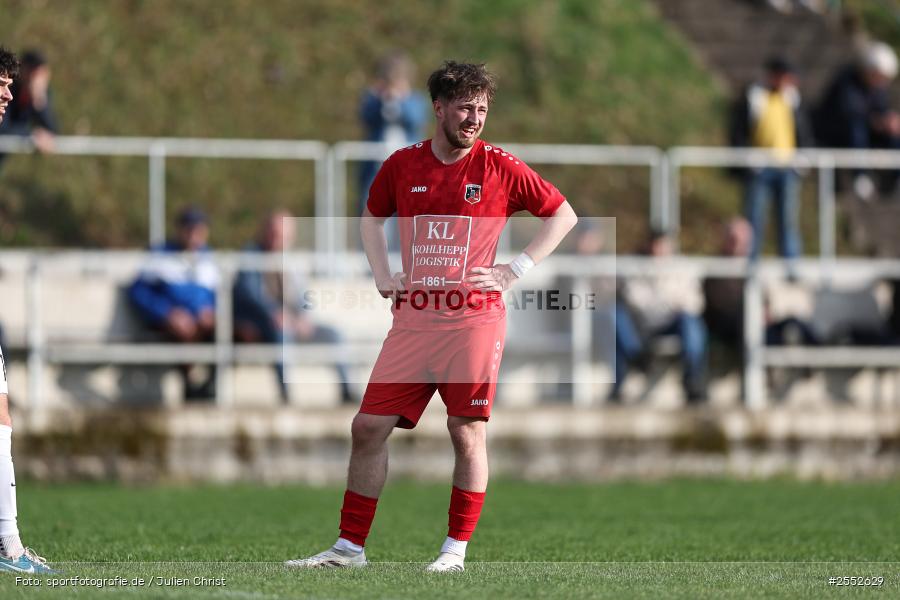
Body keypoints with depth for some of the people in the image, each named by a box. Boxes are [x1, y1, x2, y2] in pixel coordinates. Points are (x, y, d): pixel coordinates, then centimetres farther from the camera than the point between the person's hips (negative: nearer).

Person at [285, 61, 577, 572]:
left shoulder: (500, 167, -1)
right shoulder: (402, 165, 8)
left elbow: (563, 215, 6)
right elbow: (372, 217, 27)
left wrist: (515, 271, -1)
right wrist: (382, 275, 13)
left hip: (474, 317, -3)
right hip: (414, 318, 3)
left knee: (468, 433, -3)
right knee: (369, 427, 0)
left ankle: (457, 549, 8)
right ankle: (350, 546, 7)